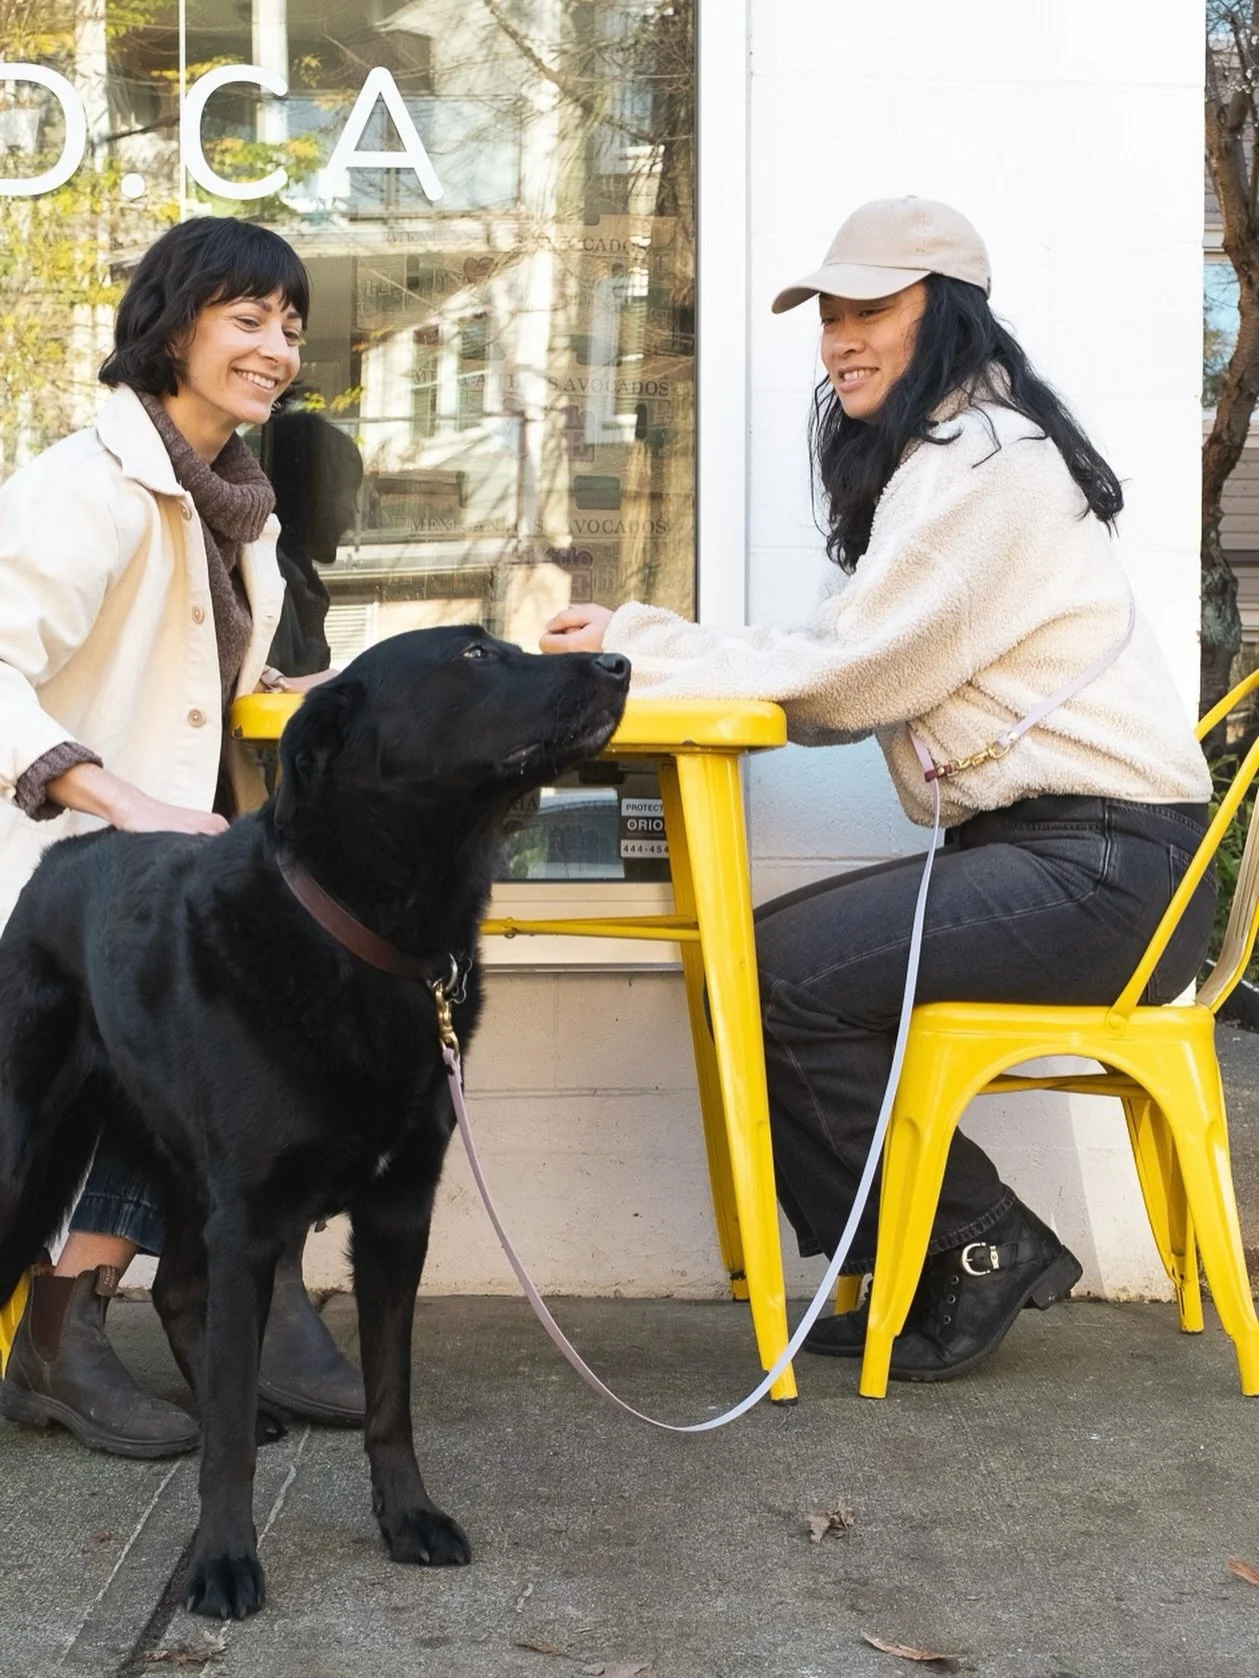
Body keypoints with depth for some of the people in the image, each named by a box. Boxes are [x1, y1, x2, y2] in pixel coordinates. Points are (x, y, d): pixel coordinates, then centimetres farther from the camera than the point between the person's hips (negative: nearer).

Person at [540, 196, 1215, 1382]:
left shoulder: (985, 461, -13)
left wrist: (642, 653, -9)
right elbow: (835, 676, 10)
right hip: (1029, 844, 10)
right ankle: (908, 1274, 11)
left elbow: (844, 675, -17)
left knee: (778, 980, -16)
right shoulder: (929, 460, 18)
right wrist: (635, 641, 0)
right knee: (754, 957, 5)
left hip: (1107, 868, -10)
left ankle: (988, 1248, 0)